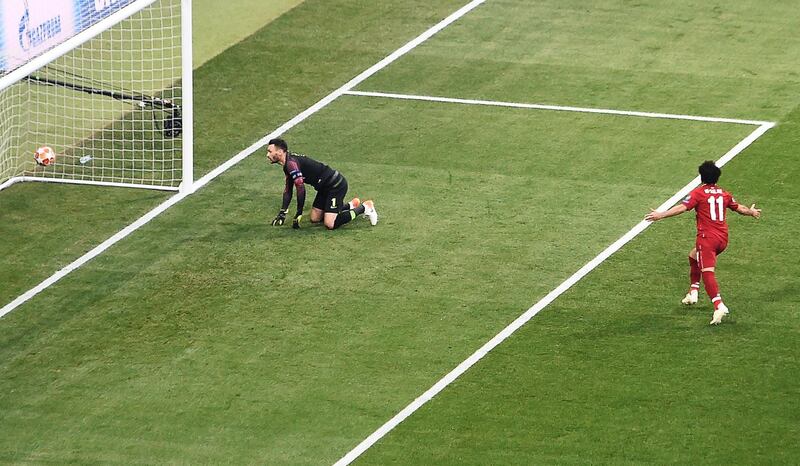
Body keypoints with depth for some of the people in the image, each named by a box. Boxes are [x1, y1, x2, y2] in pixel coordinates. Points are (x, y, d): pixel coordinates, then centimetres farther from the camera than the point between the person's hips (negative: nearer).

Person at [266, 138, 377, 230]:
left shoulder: (291, 163, -23)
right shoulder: (287, 165, 9)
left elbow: (301, 189, -26)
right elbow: (288, 190, 18)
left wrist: (298, 215, -19)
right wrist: (282, 214, 15)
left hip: (336, 185, -10)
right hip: (325, 187, 10)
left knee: (330, 224, -18)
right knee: (315, 218, 15)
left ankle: (364, 208, 0)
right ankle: (349, 206, 27)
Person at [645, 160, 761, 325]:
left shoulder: (698, 193, -4)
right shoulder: (724, 194, 13)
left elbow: (682, 207, -16)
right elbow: (739, 208, 26)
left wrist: (661, 215, -19)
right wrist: (751, 211, 47)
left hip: (707, 237, -7)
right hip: (723, 238, 7)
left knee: (707, 272, -13)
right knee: (694, 256, 29)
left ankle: (719, 305, -30)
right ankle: (693, 292, 26)